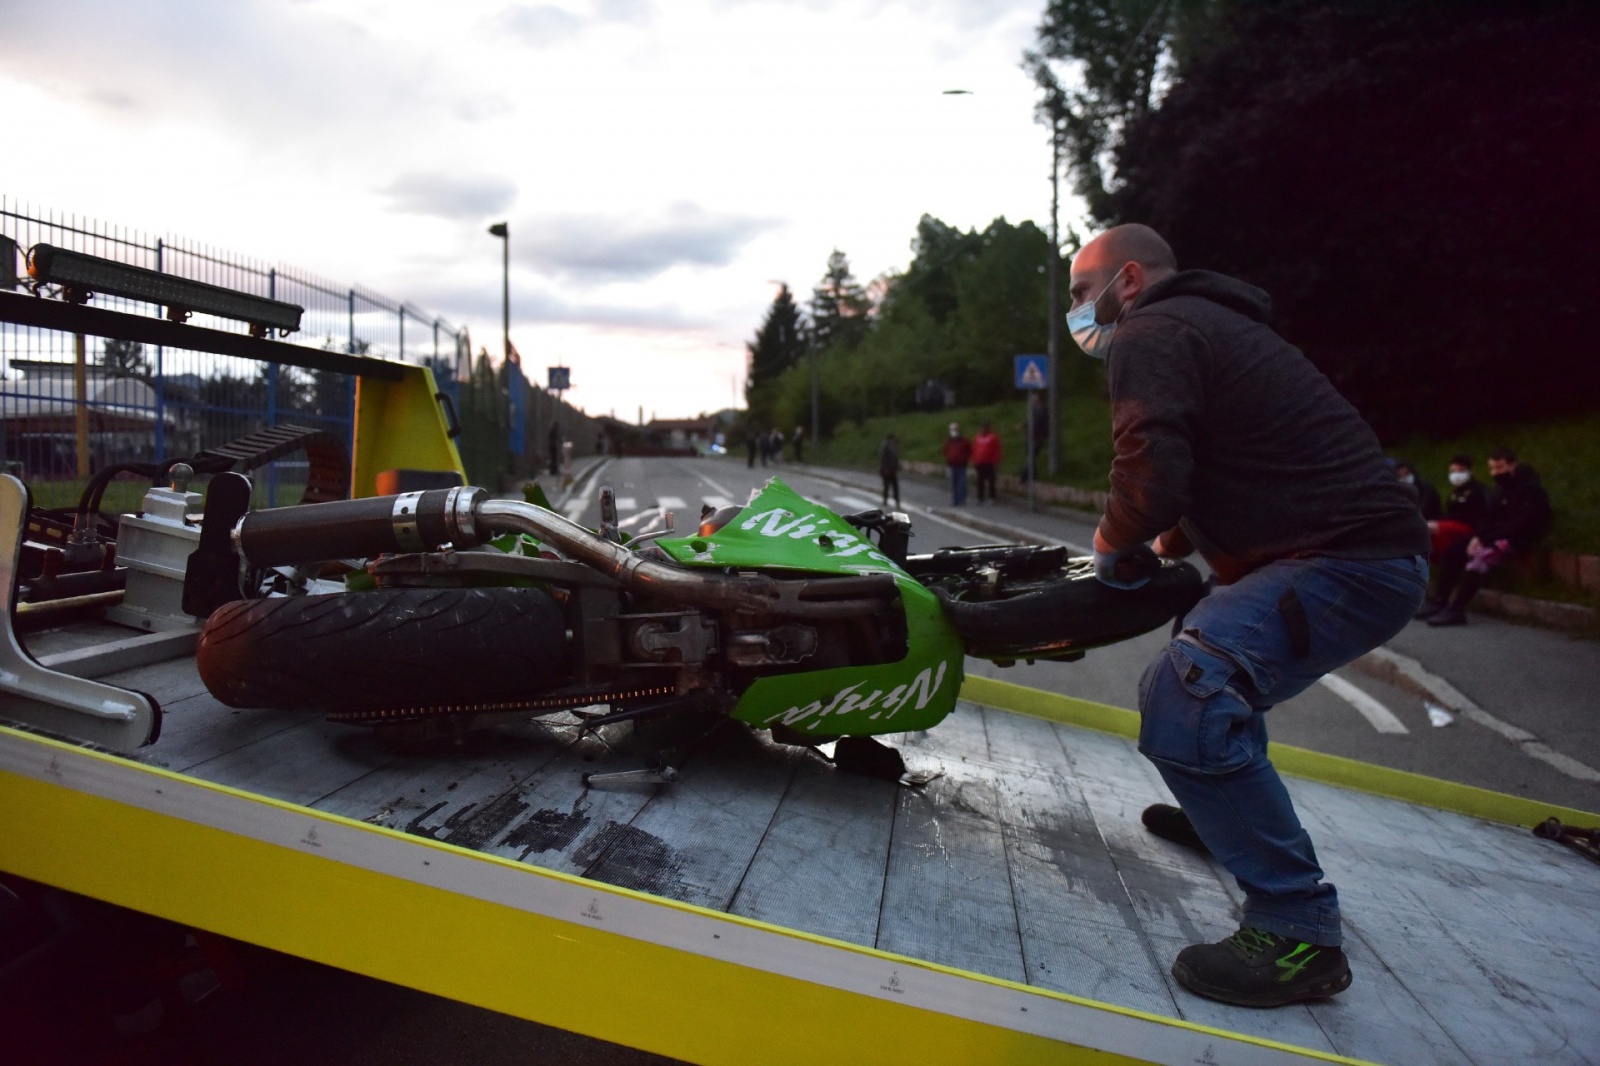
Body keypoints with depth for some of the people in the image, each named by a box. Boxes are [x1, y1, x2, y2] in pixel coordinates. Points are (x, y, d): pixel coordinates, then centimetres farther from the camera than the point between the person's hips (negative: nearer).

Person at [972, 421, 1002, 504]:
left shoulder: (993, 437, -3)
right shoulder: (978, 437, 11)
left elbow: (997, 450, -5)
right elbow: (974, 450, 13)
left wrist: (996, 462, -9)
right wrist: (974, 461, 9)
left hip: (990, 463, -4)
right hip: (979, 463, 4)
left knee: (991, 481, 1)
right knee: (980, 481, 8)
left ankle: (991, 497, 6)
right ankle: (980, 497, 14)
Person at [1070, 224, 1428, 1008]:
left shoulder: (1148, 334, -9)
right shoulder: (1207, 323, 24)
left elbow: (1152, 477, -22)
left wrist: (1113, 549, -3)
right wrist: (1168, 546, 17)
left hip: (1345, 561, -11)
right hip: (1370, 546, 11)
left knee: (1187, 702, -24)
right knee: (1211, 662, 32)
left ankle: (1297, 931, -16)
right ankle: (1227, 815, 46)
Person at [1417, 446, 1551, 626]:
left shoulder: (1530, 489, -13)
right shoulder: (1500, 489, 13)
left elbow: (1520, 525, -21)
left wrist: (1485, 540, -23)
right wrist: (1477, 537, -7)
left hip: (1519, 539, -9)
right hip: (1496, 536, 9)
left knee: (1480, 557, -32)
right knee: (1451, 551, -3)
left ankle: (1456, 610, -35)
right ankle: (1439, 601, -6)